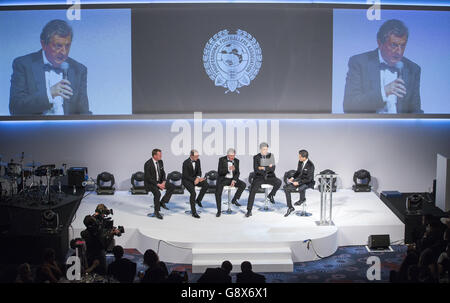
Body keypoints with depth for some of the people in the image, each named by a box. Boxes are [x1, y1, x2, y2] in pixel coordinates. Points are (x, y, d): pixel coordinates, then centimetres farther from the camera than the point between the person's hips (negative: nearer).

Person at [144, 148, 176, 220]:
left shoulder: (160, 162, 0)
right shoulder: (148, 164, -21)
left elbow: (163, 173, 9)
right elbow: (148, 178, -20)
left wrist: (163, 182, -9)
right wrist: (158, 184, -24)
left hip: (159, 181, 7)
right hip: (150, 183, -7)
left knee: (172, 186, -9)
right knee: (157, 193, -33)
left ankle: (162, 202, 0)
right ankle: (156, 211, -13)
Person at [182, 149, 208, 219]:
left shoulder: (198, 160, -3)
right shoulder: (186, 163, -22)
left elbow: (199, 171, 3)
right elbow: (186, 176, -20)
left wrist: (198, 178, -18)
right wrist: (195, 179, -27)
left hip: (195, 178, 6)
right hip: (186, 180, -6)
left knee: (206, 184, -18)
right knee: (193, 193, -27)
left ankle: (198, 200, -1)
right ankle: (194, 212, -17)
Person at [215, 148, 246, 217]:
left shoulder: (236, 161, 5)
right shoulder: (222, 159, -6)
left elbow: (237, 172, 5)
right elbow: (219, 172, -13)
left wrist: (234, 180, -13)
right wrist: (228, 169, -29)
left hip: (232, 179, 4)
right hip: (223, 179, -4)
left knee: (243, 185, -21)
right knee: (218, 192, -27)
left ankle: (234, 200, -8)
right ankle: (219, 211, -17)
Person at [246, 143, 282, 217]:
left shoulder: (271, 156, 3)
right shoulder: (256, 157, 1)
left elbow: (273, 168, -6)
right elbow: (256, 170, -10)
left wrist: (263, 168, -14)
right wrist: (268, 168, -13)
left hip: (269, 177, 1)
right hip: (259, 177, -1)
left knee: (279, 182, -29)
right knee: (252, 190, -26)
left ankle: (271, 195, 1)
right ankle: (249, 211, -24)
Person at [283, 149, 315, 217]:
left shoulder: (310, 165, -21)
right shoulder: (300, 162, 0)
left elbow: (309, 179, -21)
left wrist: (298, 183, -25)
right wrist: (292, 178, -2)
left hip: (308, 182, -7)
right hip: (299, 179, 7)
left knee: (301, 188, -40)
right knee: (286, 188, -10)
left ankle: (302, 199, -3)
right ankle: (290, 207, -5)